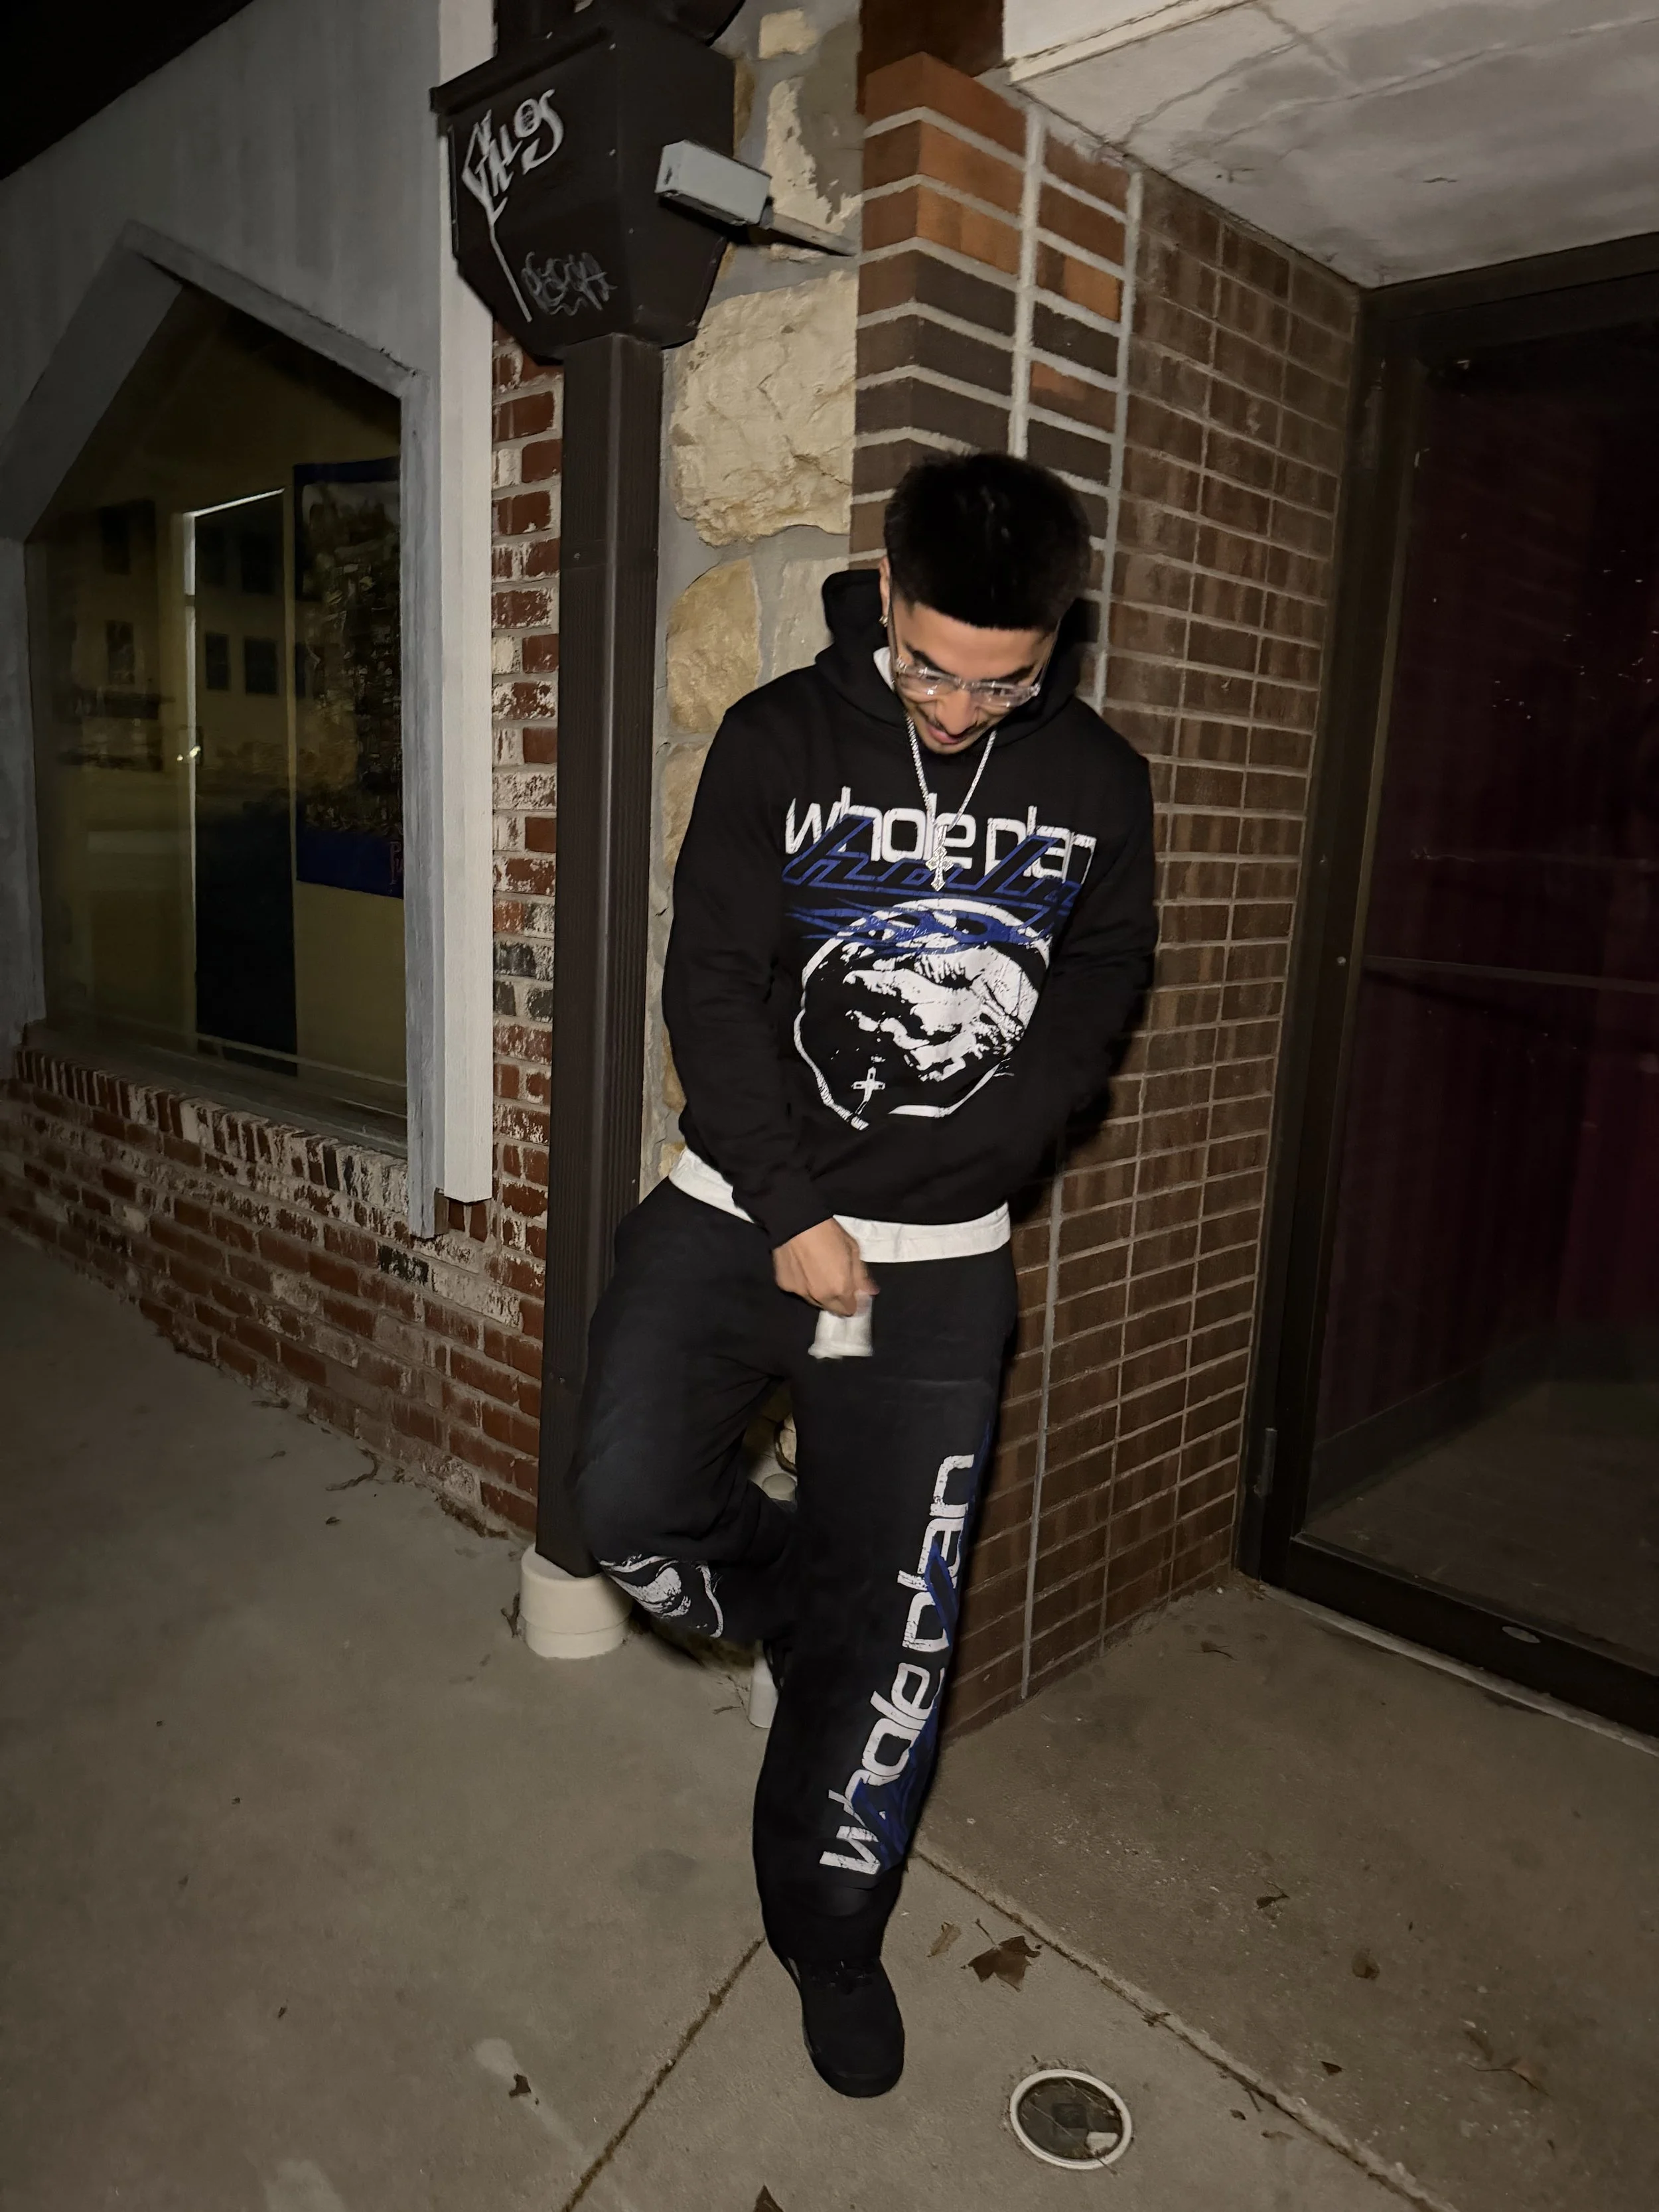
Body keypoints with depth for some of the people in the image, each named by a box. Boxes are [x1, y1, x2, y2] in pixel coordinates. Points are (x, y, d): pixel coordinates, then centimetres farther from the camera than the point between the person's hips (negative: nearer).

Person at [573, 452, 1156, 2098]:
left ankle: (829, 1927, 32)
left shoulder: (1099, 783, 2)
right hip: (739, 1210, 0)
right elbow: (713, 987, -5)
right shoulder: (780, 740, -4)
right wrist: (792, 1216, -12)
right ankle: (792, 1593, 21)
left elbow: (1096, 993, 5)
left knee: (895, 1629, 7)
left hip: (940, 1266, 1)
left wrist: (909, 1188, -7)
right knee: (630, 1504, -16)